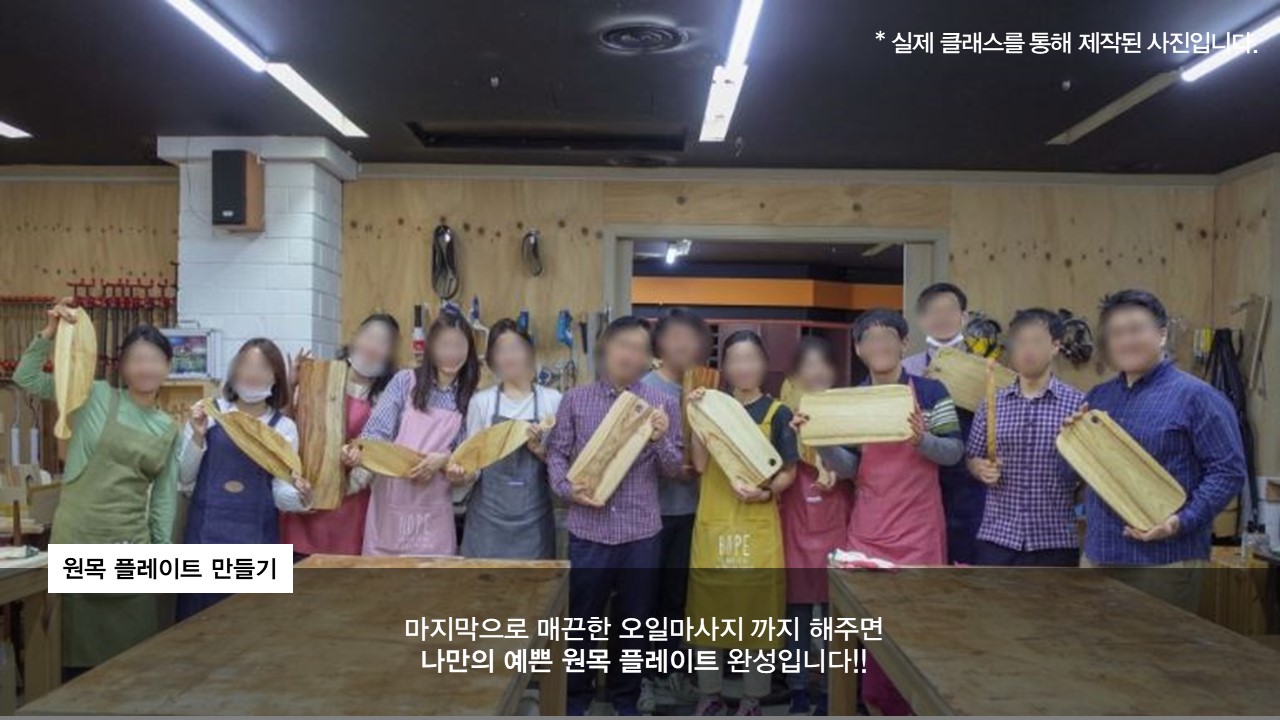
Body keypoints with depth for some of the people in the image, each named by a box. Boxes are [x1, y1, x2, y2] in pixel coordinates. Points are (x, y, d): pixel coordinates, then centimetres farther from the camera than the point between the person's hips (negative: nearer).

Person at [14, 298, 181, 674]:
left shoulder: (168, 428, 7)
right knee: (75, 646, 5)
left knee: (131, 651, 9)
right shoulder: (94, 397, -1)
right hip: (77, 540, -3)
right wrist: (49, 333, -17)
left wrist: (163, 549, 9)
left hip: (129, 547, 3)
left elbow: (164, 495, 10)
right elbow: (26, 378, -5)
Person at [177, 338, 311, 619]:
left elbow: (281, 493, 0)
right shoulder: (207, 412, 2)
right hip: (205, 534, 0)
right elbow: (184, 478, 5)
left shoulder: (284, 427, 3)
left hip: (256, 539, 0)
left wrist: (299, 496, -22)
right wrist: (198, 436, -10)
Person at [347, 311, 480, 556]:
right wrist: (360, 450, -25)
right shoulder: (405, 381, 0)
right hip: (391, 500, 0)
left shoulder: (470, 397, 3)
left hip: (432, 507, 1)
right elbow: (378, 430, -5)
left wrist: (444, 460, -16)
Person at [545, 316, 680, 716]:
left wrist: (661, 440, -17)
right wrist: (567, 488, -13)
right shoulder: (576, 400, 2)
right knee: (582, 616, 11)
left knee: (634, 619, 14)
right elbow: (557, 452, 5)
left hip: (642, 532, 1)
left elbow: (673, 469, 2)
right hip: (588, 529, -1)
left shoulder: (662, 404, 3)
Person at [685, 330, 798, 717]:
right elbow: (700, 464, -5)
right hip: (713, 527, 2)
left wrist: (766, 491, -19)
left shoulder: (777, 413, 0)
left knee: (758, 615, 4)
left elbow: (789, 471, 0)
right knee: (709, 614, 8)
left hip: (758, 528, -2)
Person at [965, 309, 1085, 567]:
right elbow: (971, 458, 12)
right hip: (998, 536, 2)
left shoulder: (1077, 404, -1)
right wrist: (982, 469, -9)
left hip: (1055, 540, -2)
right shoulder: (991, 404, 6)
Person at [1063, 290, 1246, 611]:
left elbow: (1229, 470, -11)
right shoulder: (1097, 397, 12)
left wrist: (1183, 522, -22)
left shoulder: (1195, 396, -6)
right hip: (1098, 553, 6)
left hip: (1165, 557, -6)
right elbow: (1074, 473, 17)